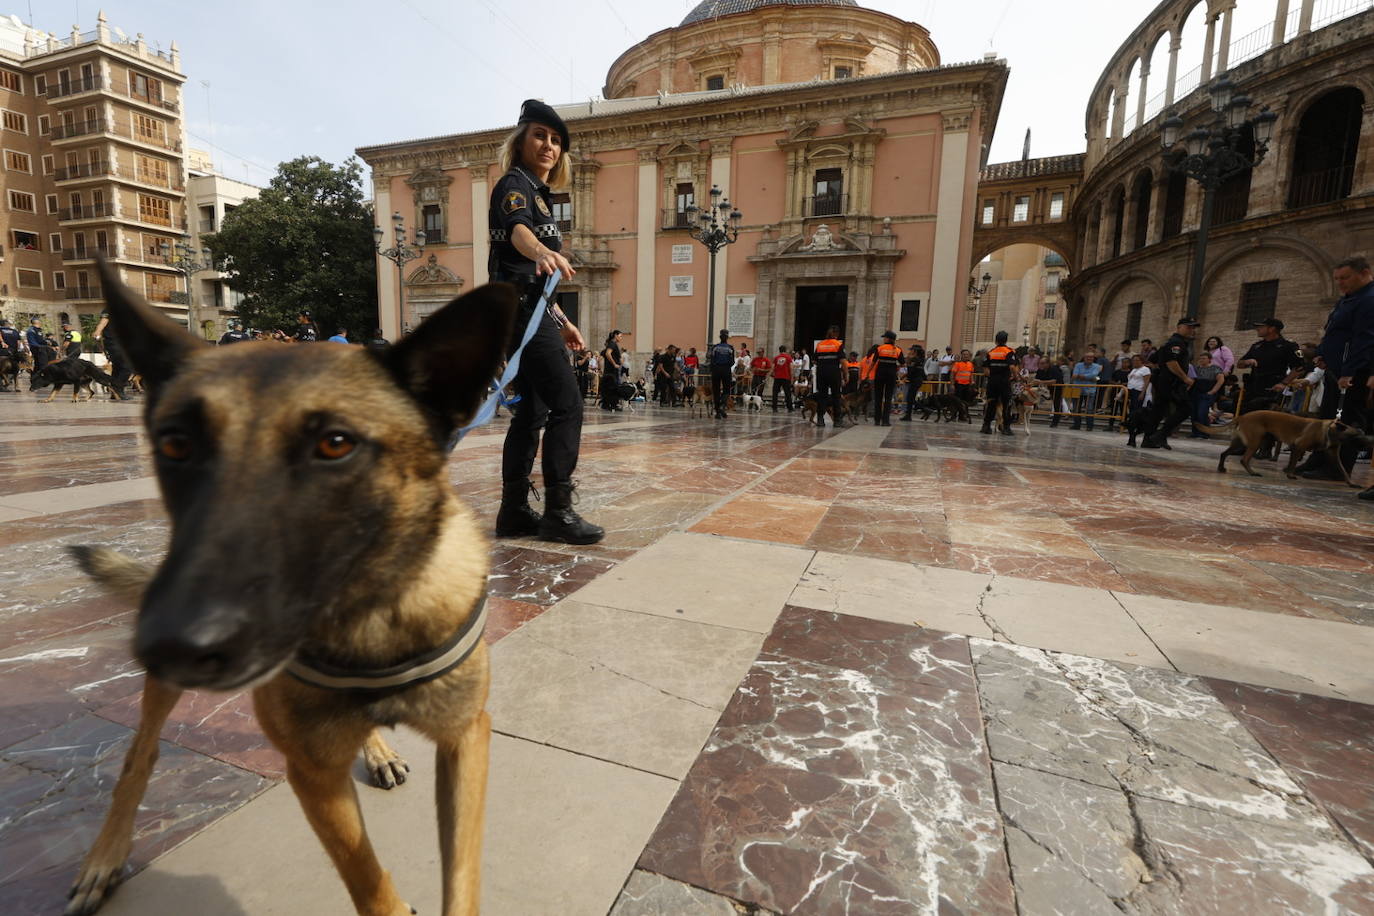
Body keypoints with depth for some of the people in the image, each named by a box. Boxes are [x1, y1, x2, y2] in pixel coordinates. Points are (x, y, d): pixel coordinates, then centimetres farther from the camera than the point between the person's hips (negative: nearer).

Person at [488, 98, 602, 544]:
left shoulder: (539, 196, 24)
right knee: (567, 404, -14)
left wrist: (562, 321, 27)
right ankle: (558, 511, -10)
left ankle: (514, 511, 11)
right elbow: (517, 229, -29)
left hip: (531, 312, 10)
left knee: (532, 410, 7)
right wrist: (542, 252, -51)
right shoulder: (515, 184, -4)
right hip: (521, 309, -10)